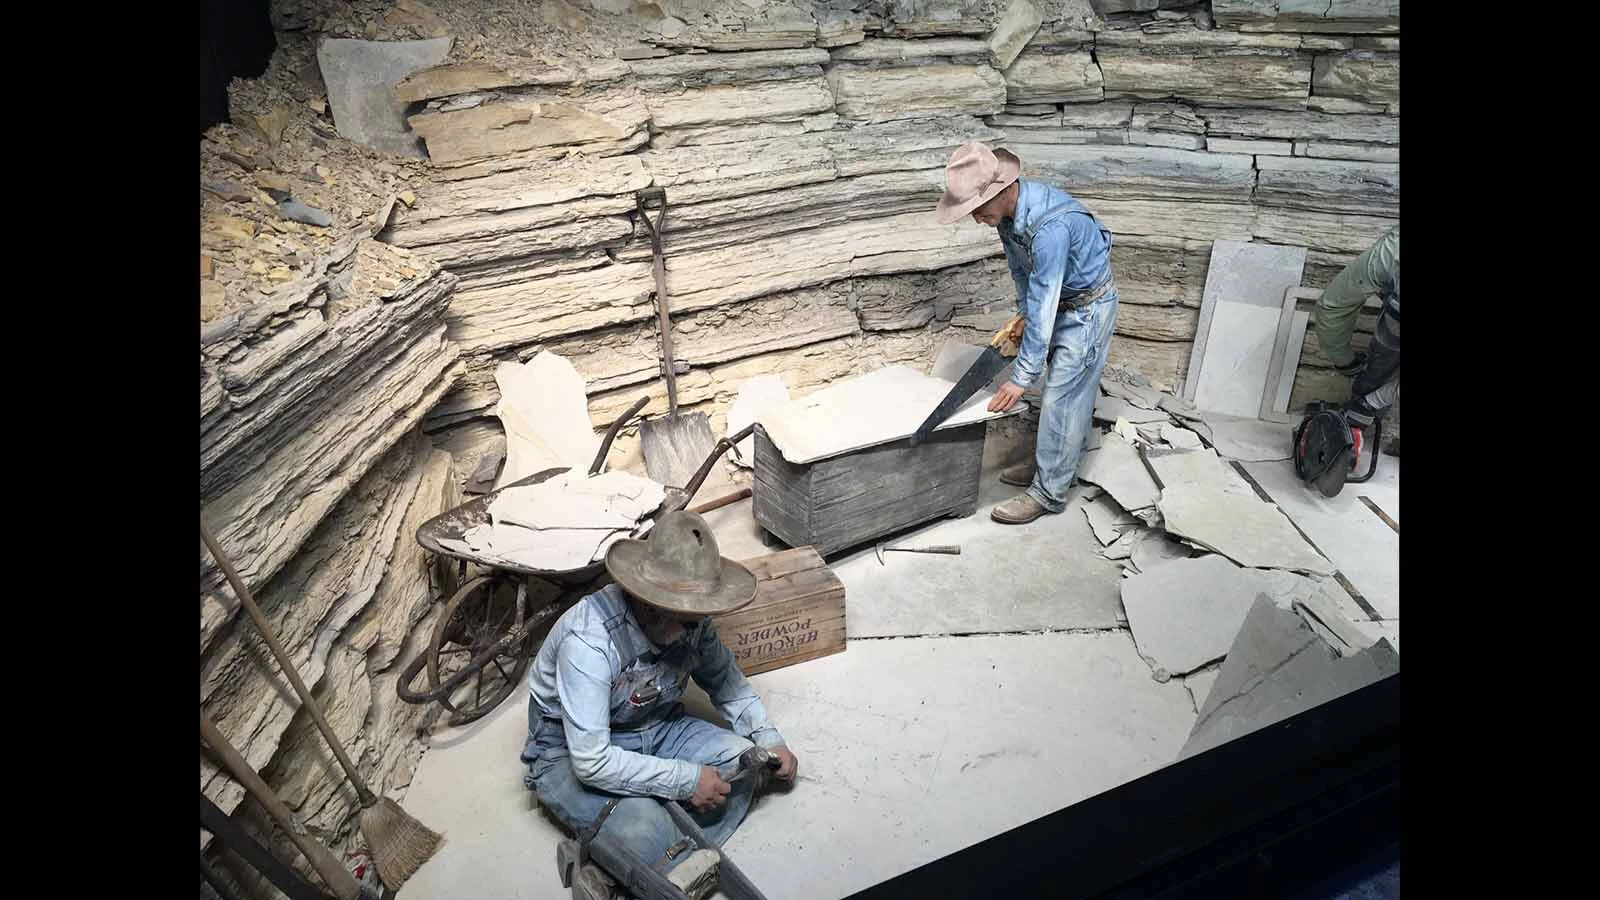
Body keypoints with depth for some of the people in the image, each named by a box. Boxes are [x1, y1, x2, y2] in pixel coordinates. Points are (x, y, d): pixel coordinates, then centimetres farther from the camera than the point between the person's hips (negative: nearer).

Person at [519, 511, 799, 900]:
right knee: (640, 826, -34)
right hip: (573, 754, -7)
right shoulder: (589, 640, -33)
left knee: (745, 762, -14)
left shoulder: (692, 620, -13)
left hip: (655, 729, 7)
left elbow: (728, 682, 6)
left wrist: (770, 741, -6)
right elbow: (592, 762, -32)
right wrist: (686, 780, -28)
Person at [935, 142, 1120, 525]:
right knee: (1065, 393, 18)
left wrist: (1021, 378, -30)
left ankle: (1048, 492, 5)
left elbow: (1043, 304, -34)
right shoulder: (1009, 210, -9)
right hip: (1063, 302, 8)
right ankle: (1050, 464, 31)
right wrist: (1025, 316, 9)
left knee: (1060, 397, -5)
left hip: (1088, 308, -8)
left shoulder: (1049, 227, -37)